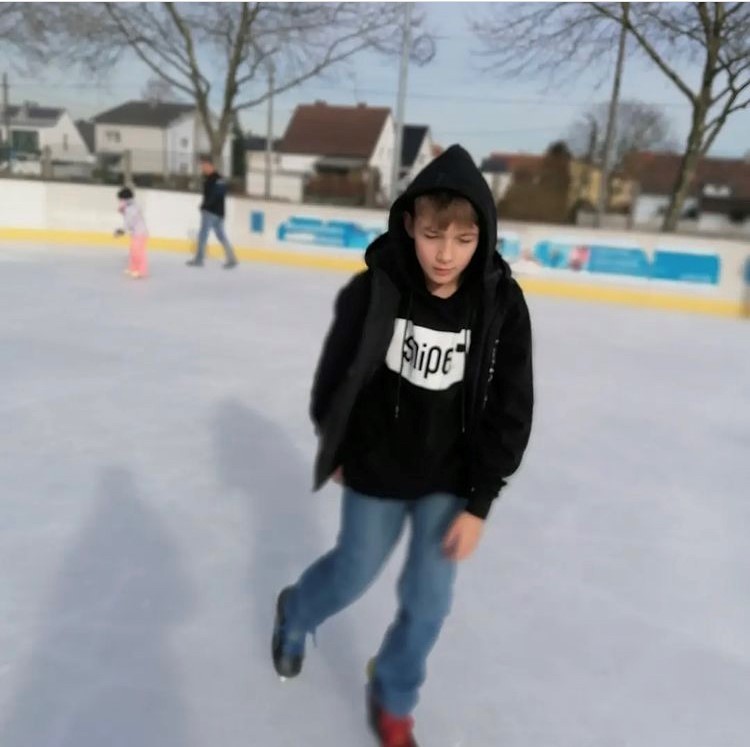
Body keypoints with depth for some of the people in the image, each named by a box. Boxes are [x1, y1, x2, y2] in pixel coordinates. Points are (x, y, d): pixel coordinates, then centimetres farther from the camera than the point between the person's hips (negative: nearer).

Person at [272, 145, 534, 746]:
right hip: (375, 470, -1)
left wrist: (479, 503, -9)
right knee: (354, 575, 16)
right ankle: (295, 613, 52)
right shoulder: (374, 288, -20)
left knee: (428, 600, 9)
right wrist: (334, 447, 7)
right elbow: (335, 371, -4)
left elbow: (509, 412, -9)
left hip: (451, 480, 1)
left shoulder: (501, 303, -17)